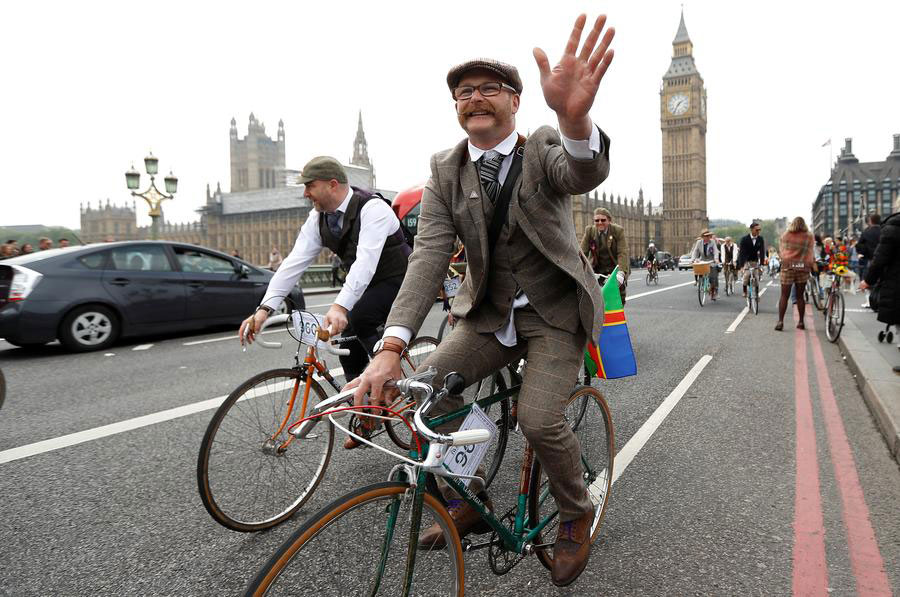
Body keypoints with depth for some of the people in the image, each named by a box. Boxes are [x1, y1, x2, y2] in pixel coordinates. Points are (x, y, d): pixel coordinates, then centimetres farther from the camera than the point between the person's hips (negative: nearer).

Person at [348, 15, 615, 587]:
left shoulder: (544, 148, -10)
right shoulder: (446, 169, -4)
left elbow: (585, 174, -35)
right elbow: (430, 256, -16)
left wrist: (574, 116, -60)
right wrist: (392, 346, -30)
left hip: (556, 310, -3)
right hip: (490, 313, 4)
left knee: (539, 419, -20)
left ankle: (577, 515, 14)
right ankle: (470, 500, 14)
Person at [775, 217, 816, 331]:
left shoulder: (785, 236, 2)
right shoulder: (809, 237, 2)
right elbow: (811, 253, 6)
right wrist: (813, 265, 19)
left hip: (788, 266, -1)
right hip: (803, 267, 1)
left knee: (784, 296, 1)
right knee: (800, 296, 11)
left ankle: (780, 321, -9)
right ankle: (801, 322, 14)